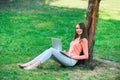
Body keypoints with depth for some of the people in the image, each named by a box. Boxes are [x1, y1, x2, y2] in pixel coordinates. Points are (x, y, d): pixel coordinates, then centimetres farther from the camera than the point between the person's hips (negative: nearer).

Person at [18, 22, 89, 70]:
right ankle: (29, 64, -26)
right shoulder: (76, 39, 24)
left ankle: (35, 65, -35)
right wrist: (67, 53, 7)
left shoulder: (84, 40, -1)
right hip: (67, 58, 7)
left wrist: (73, 56, -11)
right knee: (48, 51, -14)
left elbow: (86, 56, -6)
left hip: (72, 61, -7)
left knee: (51, 50, -24)